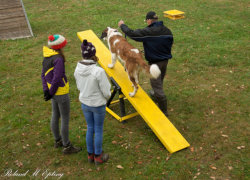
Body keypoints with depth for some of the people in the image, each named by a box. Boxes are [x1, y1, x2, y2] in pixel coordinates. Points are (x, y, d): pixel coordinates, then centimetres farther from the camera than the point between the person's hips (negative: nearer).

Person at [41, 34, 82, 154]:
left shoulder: (47, 57, 3)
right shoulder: (58, 59, -23)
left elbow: (43, 74, 5)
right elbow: (57, 78, -25)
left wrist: (46, 90, 0)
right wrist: (50, 93, -13)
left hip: (54, 92, 9)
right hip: (61, 93, -9)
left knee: (55, 116, 21)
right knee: (65, 119, 5)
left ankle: (58, 141, 40)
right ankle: (66, 146, 19)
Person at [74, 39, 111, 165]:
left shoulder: (78, 69, -12)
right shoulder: (99, 71, -29)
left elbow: (79, 86, 4)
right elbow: (106, 91, -19)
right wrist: (107, 96, 3)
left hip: (84, 103, 5)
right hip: (98, 105, -5)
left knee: (90, 128, 22)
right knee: (98, 130, 15)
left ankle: (90, 155, 39)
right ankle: (98, 156, 33)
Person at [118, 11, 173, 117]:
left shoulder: (148, 32, -22)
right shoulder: (167, 31, 0)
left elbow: (132, 34, -19)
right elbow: (170, 43, 13)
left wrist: (122, 25, -1)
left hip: (155, 62, -7)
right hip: (165, 60, 8)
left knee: (157, 85, 0)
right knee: (159, 81, 28)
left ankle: (163, 111, 6)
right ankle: (155, 95, 55)